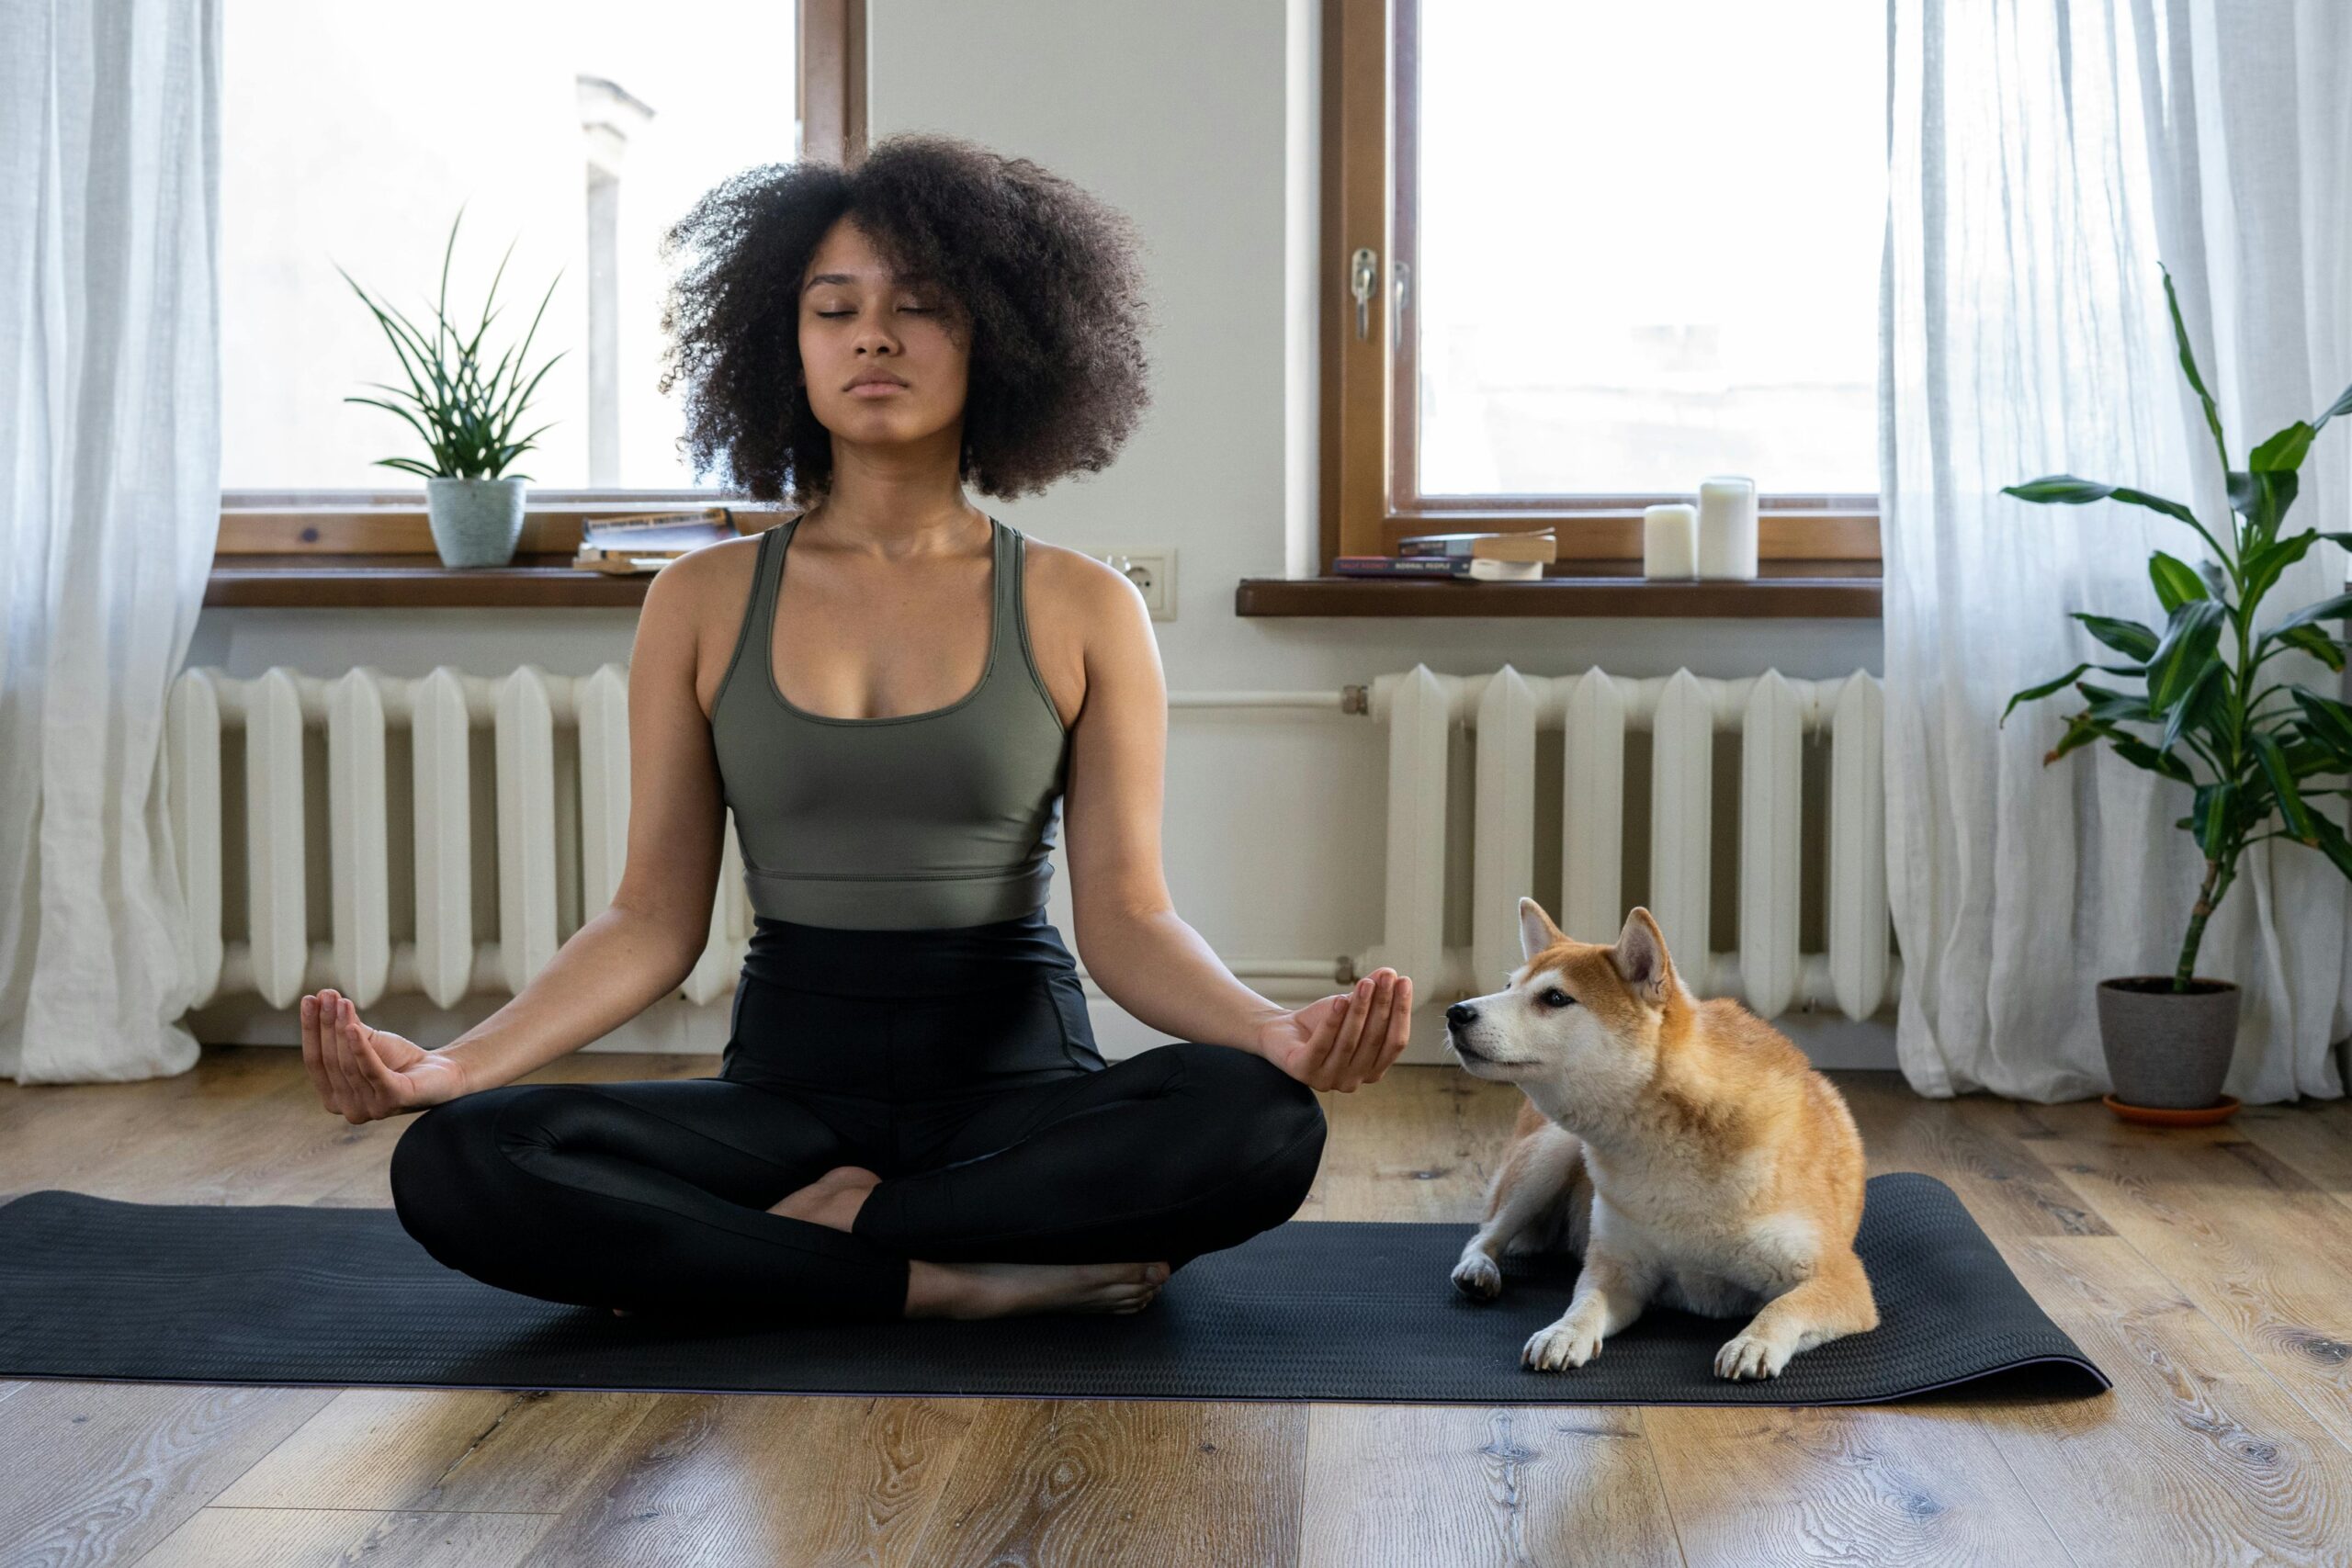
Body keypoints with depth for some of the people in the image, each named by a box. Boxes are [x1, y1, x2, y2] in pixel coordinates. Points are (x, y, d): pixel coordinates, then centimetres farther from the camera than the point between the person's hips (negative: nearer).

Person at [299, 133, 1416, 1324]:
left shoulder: (1082, 610, 2)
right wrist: (453, 1062, -13)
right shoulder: (703, 603, 6)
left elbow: (1125, 916, -3)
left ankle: (832, 1227, -16)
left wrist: (1274, 1030, -24)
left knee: (1259, 1120, -33)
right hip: (787, 1079, 1)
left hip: (1018, 1078, -1)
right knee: (454, 1165, -26)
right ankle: (987, 1280, -21)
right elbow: (655, 917, 2)